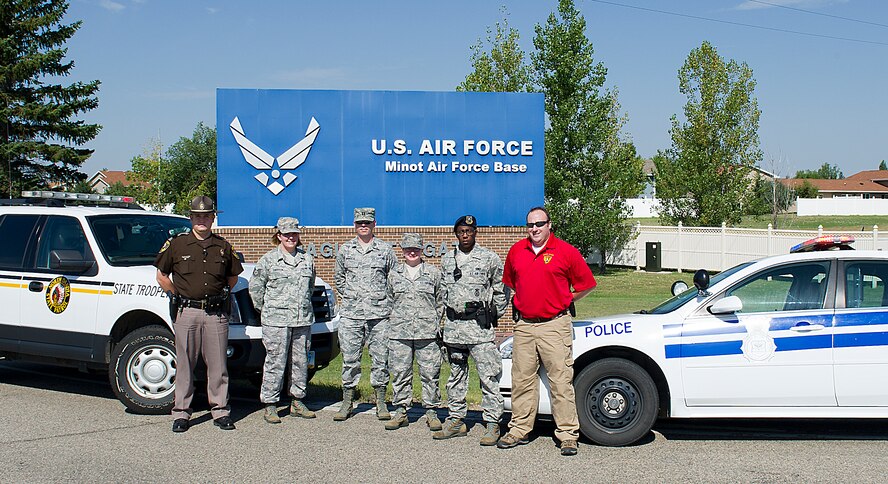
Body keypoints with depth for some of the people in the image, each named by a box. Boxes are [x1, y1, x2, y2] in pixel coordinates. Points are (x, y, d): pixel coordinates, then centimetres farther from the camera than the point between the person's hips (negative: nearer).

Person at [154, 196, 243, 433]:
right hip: (186, 313, -1)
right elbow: (161, 275, 11)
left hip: (216, 313, 1)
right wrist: (176, 296, 4)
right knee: (185, 365, 4)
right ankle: (181, 413, 12)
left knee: (218, 365, 3)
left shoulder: (223, 247, 9)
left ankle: (220, 411, 12)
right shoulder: (176, 244, 3)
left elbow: (233, 276, 22)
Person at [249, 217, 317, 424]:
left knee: (301, 361, 9)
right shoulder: (268, 260, -1)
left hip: (303, 320, 4)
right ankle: (270, 405, 4)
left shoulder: (307, 259, 12)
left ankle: (297, 402, 19)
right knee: (275, 362, -4)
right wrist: (265, 309, 5)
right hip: (276, 321, -4)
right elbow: (255, 286, 3)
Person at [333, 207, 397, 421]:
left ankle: (381, 402, 12)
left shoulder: (385, 250, 5)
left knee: (380, 358, 2)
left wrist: (385, 300, 4)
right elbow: (338, 277, 20)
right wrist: (348, 298, 12)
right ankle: (347, 402, 12)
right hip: (350, 314, 1)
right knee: (349, 359, 3)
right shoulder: (345, 249, 9)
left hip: (379, 313, -1)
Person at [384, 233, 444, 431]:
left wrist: (435, 322, 5)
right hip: (399, 332, 2)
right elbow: (389, 300, 18)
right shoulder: (394, 274, 12)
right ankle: (400, 411, 14)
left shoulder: (433, 273, 7)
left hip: (427, 332, -2)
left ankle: (431, 411, 9)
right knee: (400, 373, 4)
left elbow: (440, 301, 11)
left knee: (430, 373, -1)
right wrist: (394, 320, 9)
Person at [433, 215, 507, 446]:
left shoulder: (490, 258, -1)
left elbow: (501, 291, 6)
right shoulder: (446, 260, 12)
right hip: (453, 326, 5)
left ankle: (492, 424, -1)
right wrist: (446, 314, 14)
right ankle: (456, 420, 21)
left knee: (488, 376, -6)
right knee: (456, 375, 12)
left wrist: (493, 316, 4)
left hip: (479, 325, -5)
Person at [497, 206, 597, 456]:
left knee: (561, 381, -4)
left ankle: (568, 434, 2)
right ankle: (519, 429, 19)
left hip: (554, 325, -4)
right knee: (522, 380, 9)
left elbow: (586, 284, 5)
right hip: (523, 325, 5)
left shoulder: (566, 252, -4)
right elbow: (509, 281, 26)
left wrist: (563, 302, 7)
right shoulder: (516, 251, 9)